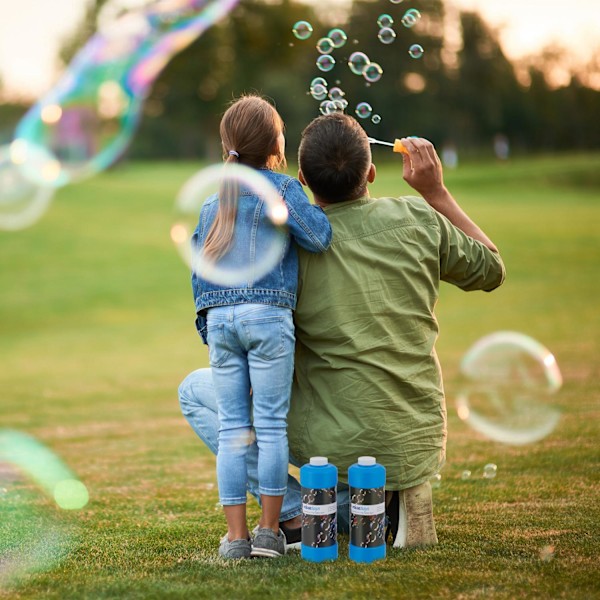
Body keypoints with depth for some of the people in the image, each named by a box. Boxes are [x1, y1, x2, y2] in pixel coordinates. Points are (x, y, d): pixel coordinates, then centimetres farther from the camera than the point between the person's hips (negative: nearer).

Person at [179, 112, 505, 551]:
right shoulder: (418, 219, -5)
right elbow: (492, 270, 12)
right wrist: (436, 192, 15)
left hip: (340, 447, -5)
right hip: (422, 446, 5)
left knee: (196, 389, 7)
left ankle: (296, 512, -1)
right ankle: (394, 502, 8)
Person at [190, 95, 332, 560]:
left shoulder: (212, 200, 17)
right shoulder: (283, 187, 0)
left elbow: (198, 263, 18)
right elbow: (319, 238, -9)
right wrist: (313, 201, 9)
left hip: (219, 318, 4)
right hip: (268, 316, -4)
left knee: (232, 429, 5)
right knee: (272, 426, 1)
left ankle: (236, 536, 5)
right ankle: (269, 531, 2)